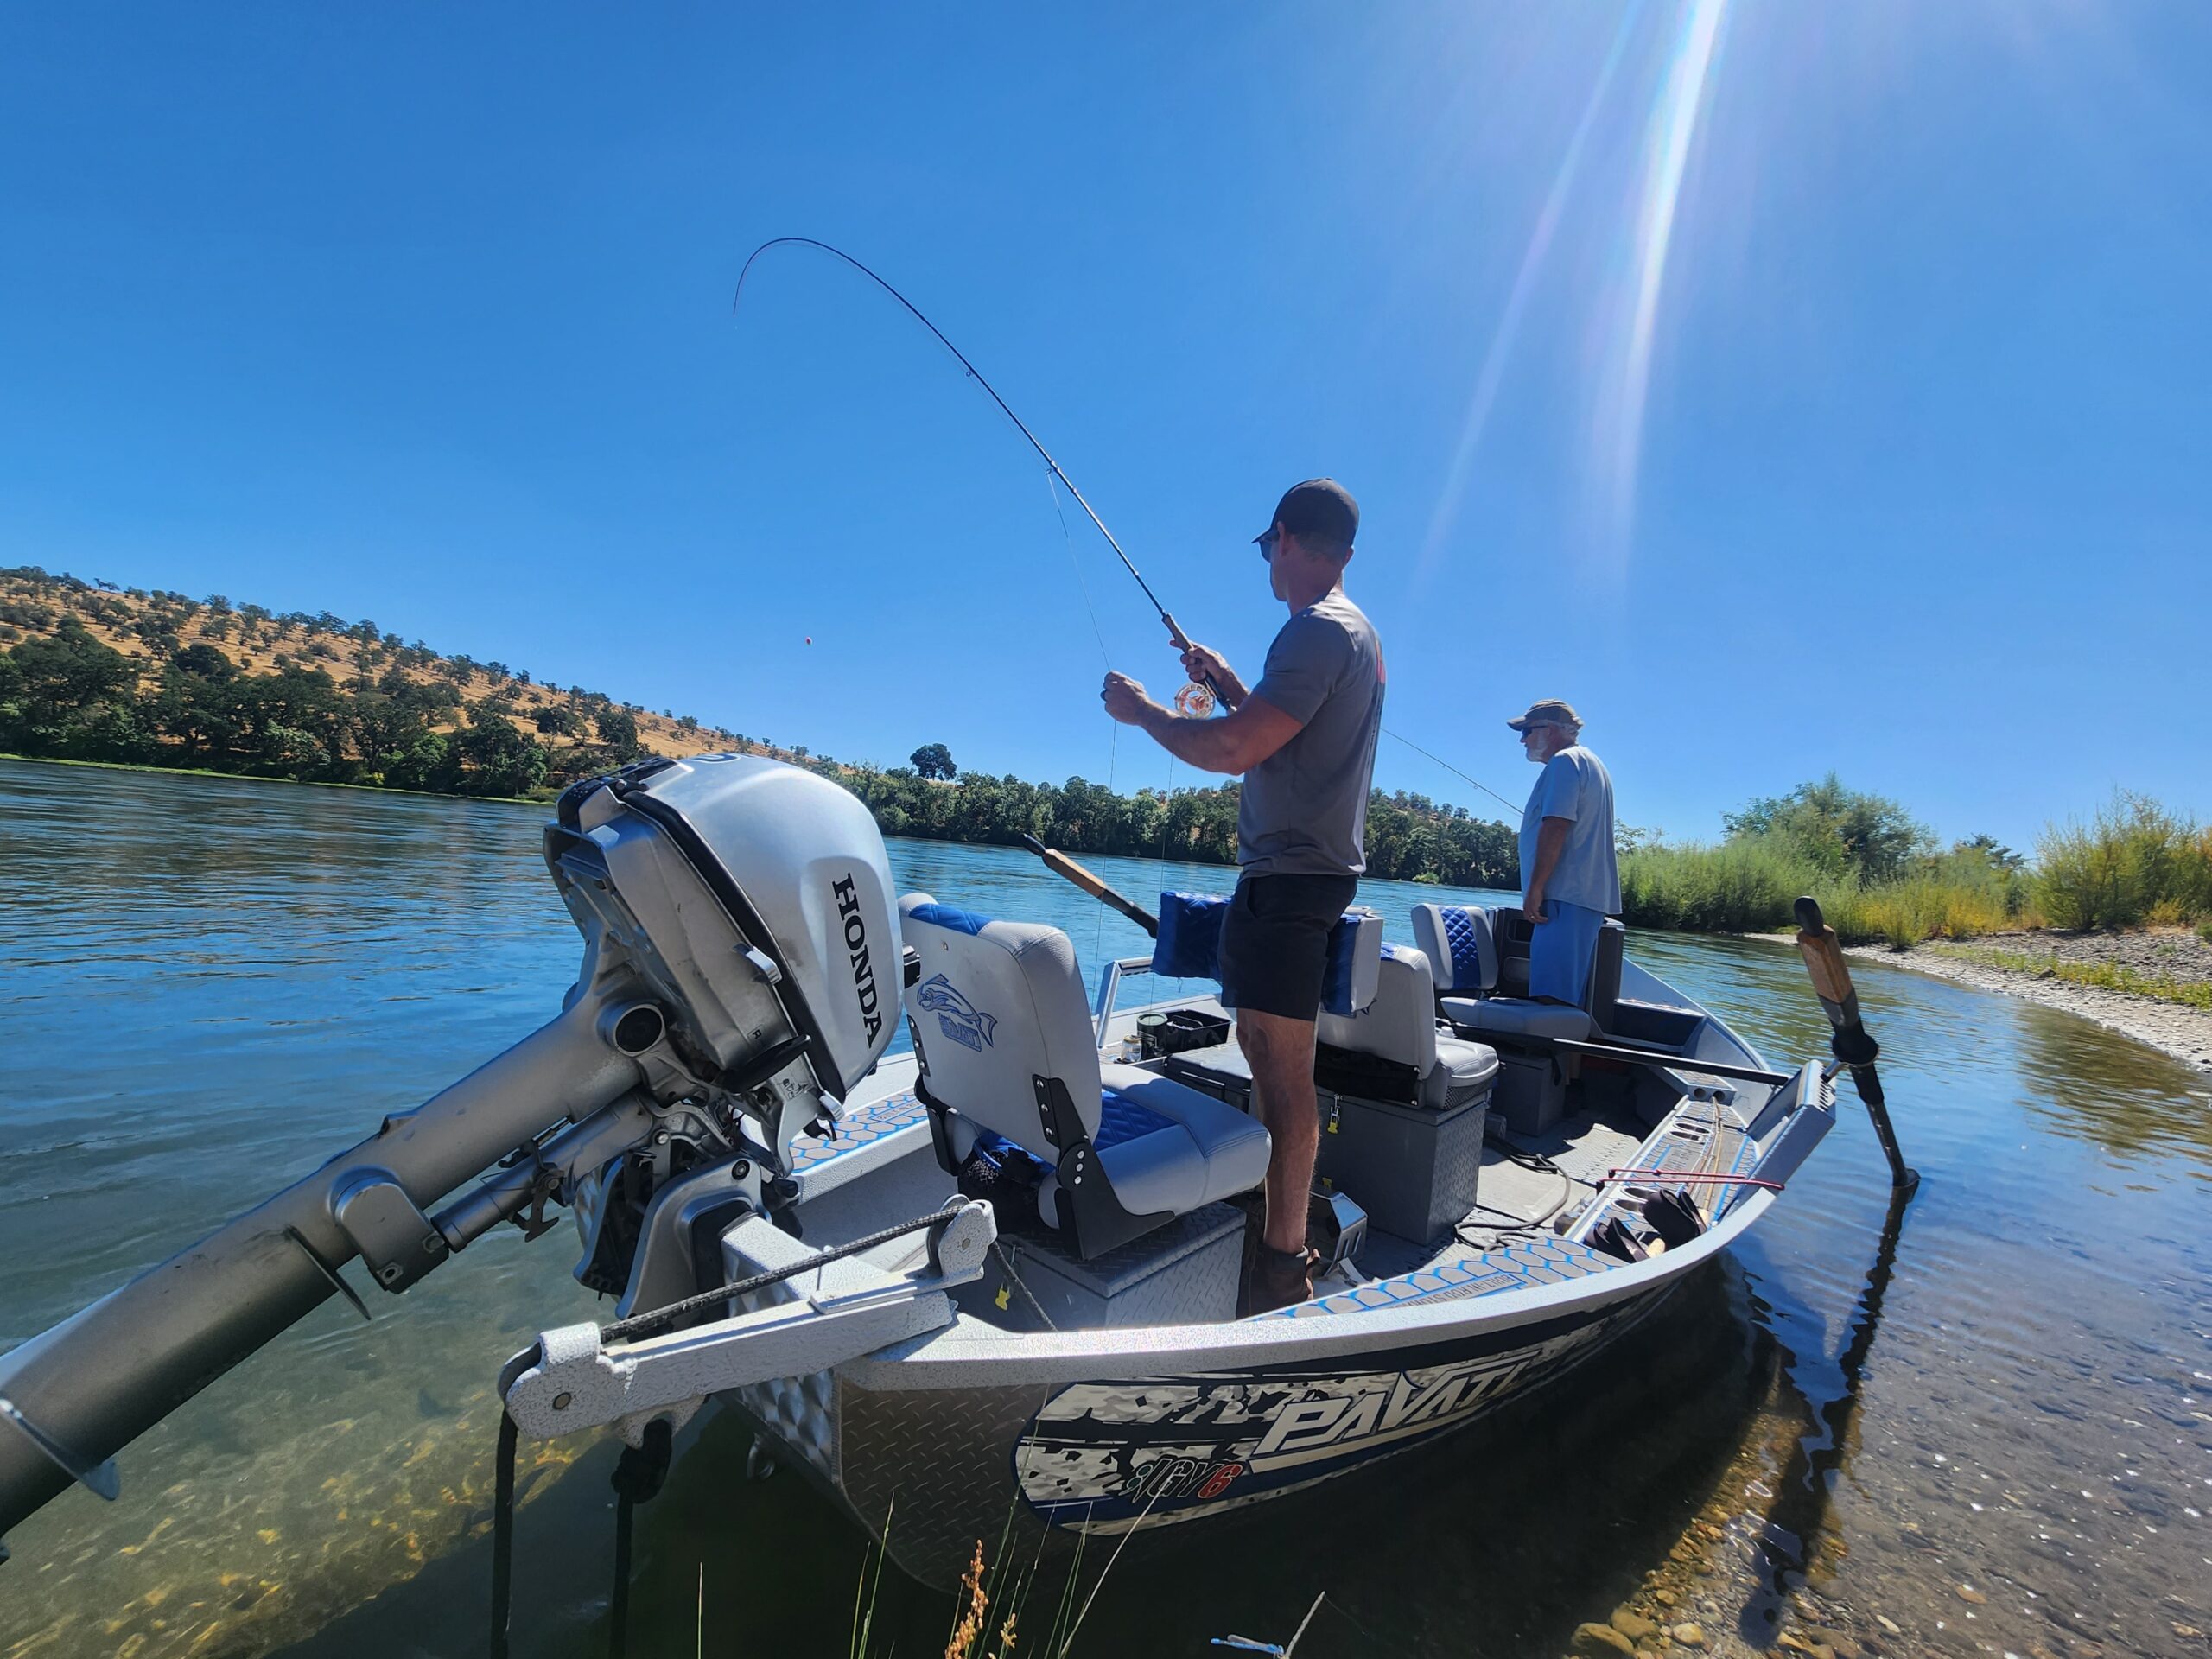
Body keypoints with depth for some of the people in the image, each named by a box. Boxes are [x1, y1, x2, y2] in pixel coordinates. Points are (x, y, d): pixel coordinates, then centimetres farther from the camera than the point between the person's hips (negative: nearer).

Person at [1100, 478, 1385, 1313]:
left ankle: (1284, 1259, 5)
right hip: (1306, 867, 11)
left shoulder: (1318, 630, -14)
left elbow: (1233, 750, -22)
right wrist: (1230, 685, 25)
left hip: (1292, 876, -11)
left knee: (1283, 1066, -6)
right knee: (1262, 1049, 18)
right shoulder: (1354, 632, 20)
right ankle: (1274, 1217, 31)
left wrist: (1142, 710, -8)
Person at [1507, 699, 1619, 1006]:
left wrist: (1535, 888, -19)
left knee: (1552, 996, -15)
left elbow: (1555, 828, -18)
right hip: (1591, 896, 11)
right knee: (1569, 996, 10)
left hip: (1565, 897, -11)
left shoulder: (1564, 762, -7)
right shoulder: (1594, 765, 25)